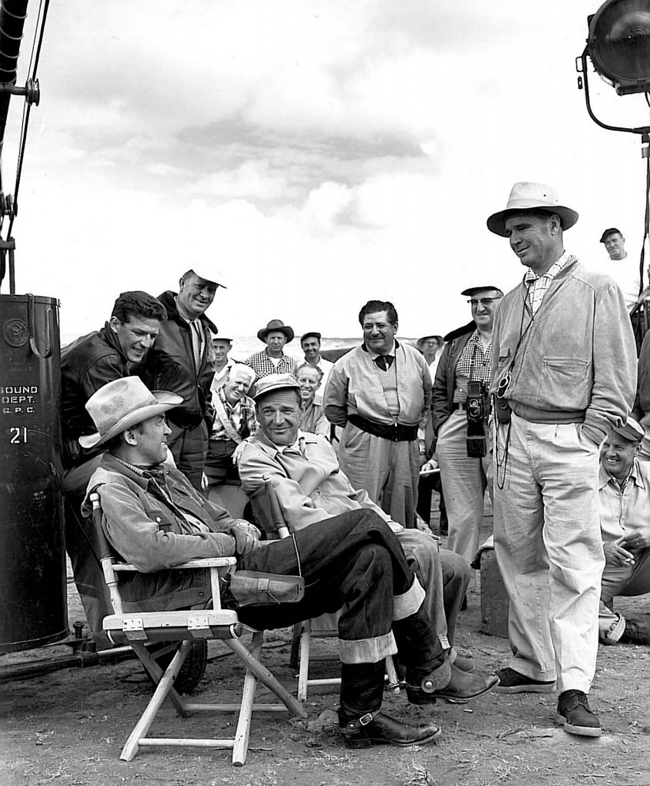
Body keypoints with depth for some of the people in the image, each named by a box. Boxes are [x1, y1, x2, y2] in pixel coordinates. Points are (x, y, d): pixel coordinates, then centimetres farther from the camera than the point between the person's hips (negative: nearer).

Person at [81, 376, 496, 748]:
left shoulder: (164, 472, 24)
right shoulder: (112, 487, -6)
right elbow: (148, 551, -23)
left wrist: (240, 527, 6)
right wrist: (226, 541, -13)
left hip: (237, 566, 10)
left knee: (370, 561, -9)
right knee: (365, 525, -15)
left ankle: (361, 714, -3)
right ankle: (429, 666, -4)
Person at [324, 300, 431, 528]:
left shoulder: (414, 358, 8)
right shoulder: (346, 365, -1)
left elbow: (428, 394, 23)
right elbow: (333, 408, 8)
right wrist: (358, 428, 8)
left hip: (407, 444, 3)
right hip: (364, 446, -3)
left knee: (404, 510, 11)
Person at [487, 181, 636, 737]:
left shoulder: (596, 290, 0)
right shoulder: (510, 303, 17)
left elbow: (617, 376, -4)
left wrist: (586, 436, -9)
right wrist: (501, 408, 5)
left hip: (569, 441, -5)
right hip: (513, 438, 6)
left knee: (573, 561, -7)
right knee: (519, 555, 8)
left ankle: (573, 688, -4)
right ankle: (531, 666, 20)